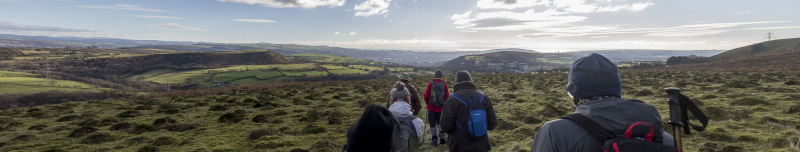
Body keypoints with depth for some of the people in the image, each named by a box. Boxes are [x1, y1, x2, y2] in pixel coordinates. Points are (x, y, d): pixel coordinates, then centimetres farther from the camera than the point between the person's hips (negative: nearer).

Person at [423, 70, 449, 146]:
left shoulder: (430, 84, -8)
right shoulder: (444, 84, -4)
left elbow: (426, 96, -4)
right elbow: (447, 97, 0)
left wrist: (428, 103, 15)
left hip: (432, 107, -2)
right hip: (441, 108, 2)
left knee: (432, 124, 8)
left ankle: (434, 140, 10)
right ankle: (442, 137, 10)